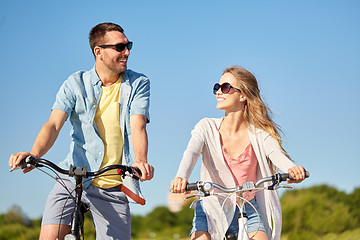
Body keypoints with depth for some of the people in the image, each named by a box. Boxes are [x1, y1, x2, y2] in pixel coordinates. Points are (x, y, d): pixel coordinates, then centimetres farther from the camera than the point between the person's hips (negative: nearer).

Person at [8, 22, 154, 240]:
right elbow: (54, 124, -9)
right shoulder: (76, 84, 2)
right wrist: (34, 154, -31)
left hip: (114, 189, 1)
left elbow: (137, 126, -11)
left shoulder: (139, 84, 3)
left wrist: (140, 161, -33)